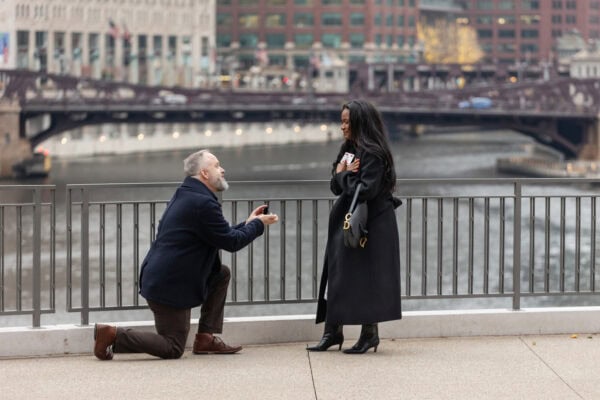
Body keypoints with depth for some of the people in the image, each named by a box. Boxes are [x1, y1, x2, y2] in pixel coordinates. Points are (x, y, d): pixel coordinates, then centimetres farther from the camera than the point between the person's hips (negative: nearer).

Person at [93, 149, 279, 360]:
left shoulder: (185, 196, 14)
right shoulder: (203, 203, -18)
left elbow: (221, 235, 22)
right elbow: (231, 242, -12)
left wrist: (248, 223, 19)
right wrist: (258, 224, 3)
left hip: (159, 277, 10)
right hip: (169, 285, -10)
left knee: (222, 274, 17)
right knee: (173, 349, -2)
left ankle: (206, 338, 14)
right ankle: (112, 335, -6)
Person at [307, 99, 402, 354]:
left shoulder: (373, 154, -15)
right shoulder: (348, 149, 12)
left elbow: (364, 190, -24)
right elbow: (336, 186, 12)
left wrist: (343, 175, -9)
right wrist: (343, 175, -9)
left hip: (370, 225, -9)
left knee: (365, 279, -3)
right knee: (337, 275, 8)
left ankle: (370, 333, 6)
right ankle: (333, 332, 13)